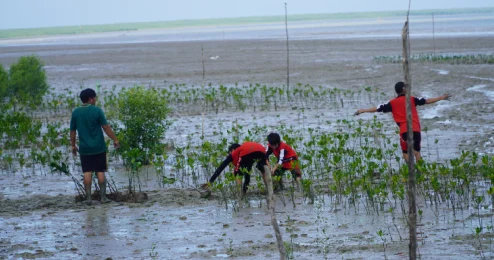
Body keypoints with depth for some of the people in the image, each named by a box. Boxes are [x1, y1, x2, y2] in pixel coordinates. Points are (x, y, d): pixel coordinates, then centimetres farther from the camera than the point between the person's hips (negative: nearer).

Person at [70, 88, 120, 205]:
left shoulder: (76, 112, 1)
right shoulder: (97, 111, -9)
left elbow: (72, 131, 6)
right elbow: (106, 127, -10)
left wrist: (73, 145, 17)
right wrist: (115, 139, -1)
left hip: (84, 148, 2)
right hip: (99, 147, -2)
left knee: (87, 173, 3)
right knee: (100, 172, 5)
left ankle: (88, 198, 1)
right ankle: (103, 197, 6)